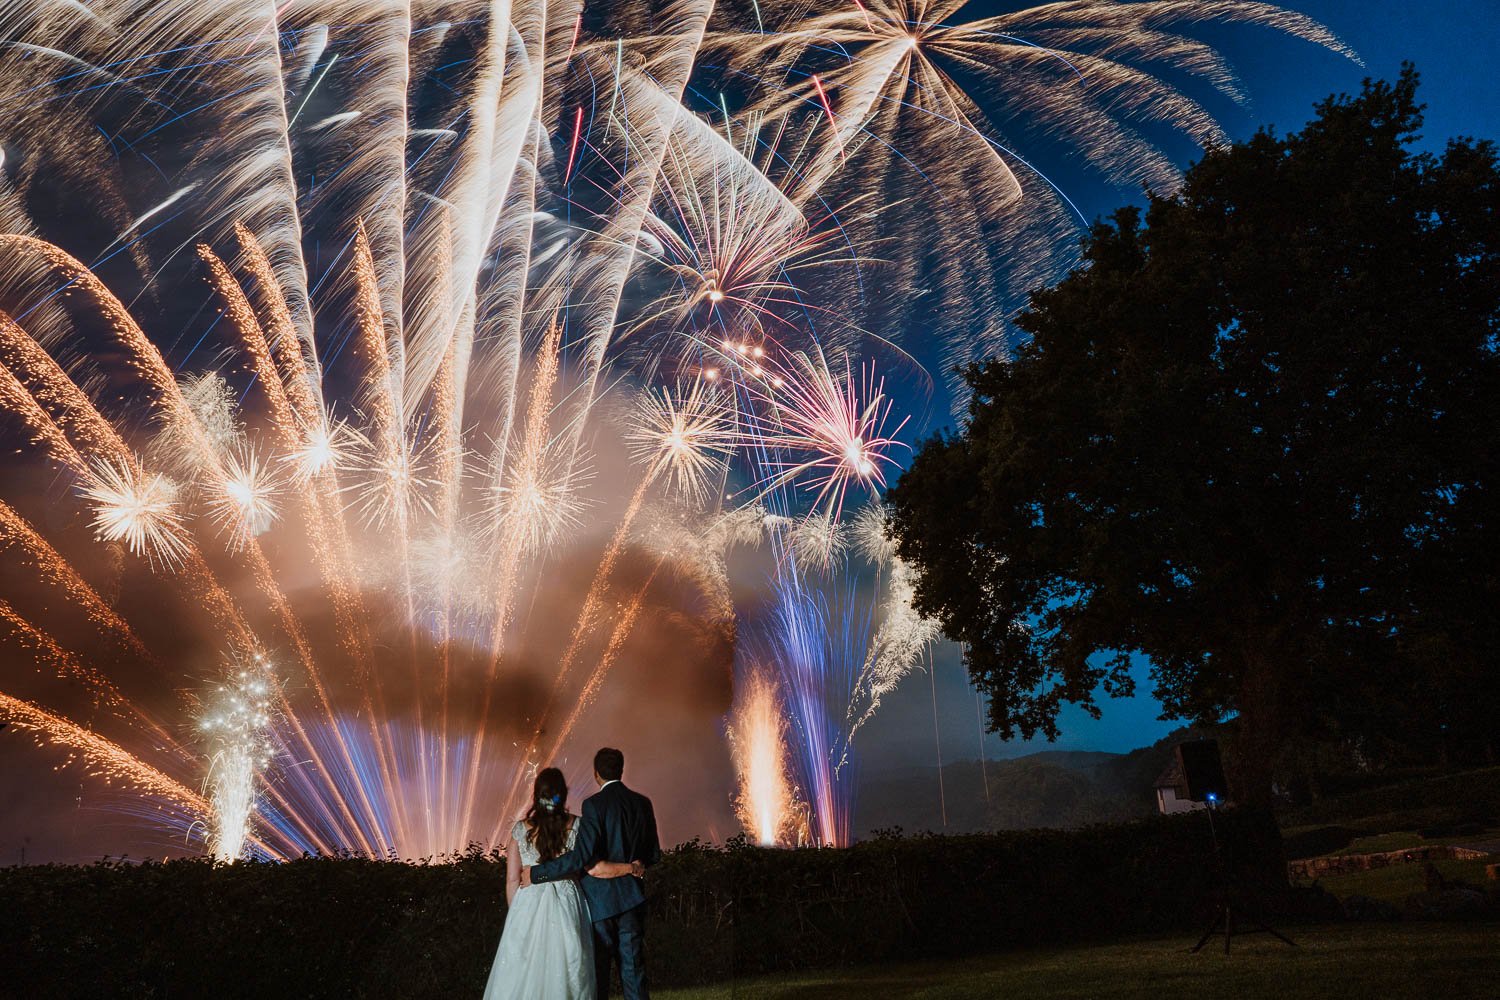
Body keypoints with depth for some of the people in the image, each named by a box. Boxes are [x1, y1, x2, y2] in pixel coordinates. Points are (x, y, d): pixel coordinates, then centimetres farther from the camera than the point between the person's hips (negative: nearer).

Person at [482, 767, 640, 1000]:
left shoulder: (520, 829, -2)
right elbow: (594, 869, -12)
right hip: (567, 907, 0)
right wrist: (630, 867, 2)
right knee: (567, 975, 8)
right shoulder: (577, 826, -5)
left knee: (521, 976, 9)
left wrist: (516, 915, 13)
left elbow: (512, 880, 0)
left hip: (528, 908, 0)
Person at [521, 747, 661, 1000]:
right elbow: (653, 855, 7)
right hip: (632, 898, 4)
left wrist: (536, 874, -13)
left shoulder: (594, 804, -13)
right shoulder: (642, 803, 3)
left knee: (598, 973, 7)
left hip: (601, 900, -4)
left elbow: (581, 857, -20)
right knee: (633, 969, 9)